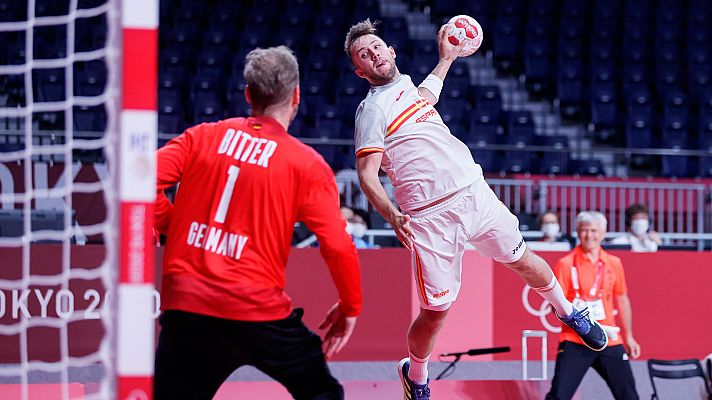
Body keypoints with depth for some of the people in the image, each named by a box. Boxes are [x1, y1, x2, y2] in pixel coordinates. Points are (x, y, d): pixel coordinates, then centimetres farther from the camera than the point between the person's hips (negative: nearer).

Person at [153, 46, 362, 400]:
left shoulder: (201, 136, 8)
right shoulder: (307, 164, 0)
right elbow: (338, 247, -4)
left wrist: (172, 224, 13)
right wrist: (350, 307, 10)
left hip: (184, 306, 2)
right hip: (258, 309, -2)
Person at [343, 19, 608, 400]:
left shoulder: (406, 84, 15)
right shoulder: (372, 109, -7)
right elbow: (367, 173, -15)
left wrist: (446, 58, 51)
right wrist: (393, 217, -30)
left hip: (475, 193, 6)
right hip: (431, 218, -6)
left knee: (523, 261, 14)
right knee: (435, 311, -4)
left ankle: (568, 312, 42)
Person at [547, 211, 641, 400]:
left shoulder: (614, 263, 9)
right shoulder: (566, 264, -4)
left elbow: (622, 301, 19)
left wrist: (628, 337, 19)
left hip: (609, 341, 4)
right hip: (575, 342, -4)